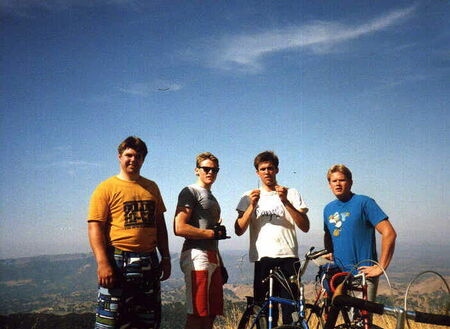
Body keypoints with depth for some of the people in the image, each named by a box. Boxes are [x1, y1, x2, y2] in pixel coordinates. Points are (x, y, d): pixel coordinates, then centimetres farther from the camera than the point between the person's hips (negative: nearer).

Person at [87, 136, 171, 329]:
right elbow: (95, 228, -9)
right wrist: (102, 263, -19)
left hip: (149, 261, 6)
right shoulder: (107, 188, -2)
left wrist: (165, 257, 13)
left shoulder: (151, 187, 15)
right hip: (118, 261, -5)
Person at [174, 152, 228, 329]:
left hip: (212, 258, 9)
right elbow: (179, 228, -15)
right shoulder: (190, 192, -2)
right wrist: (213, 233, -9)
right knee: (197, 315, -10)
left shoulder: (212, 197, 26)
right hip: (197, 256, -9)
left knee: (211, 314, 8)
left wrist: (220, 265, 21)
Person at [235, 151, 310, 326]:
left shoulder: (291, 193, 11)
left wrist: (285, 201, -10)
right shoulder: (249, 197, 13)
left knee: (290, 309, -4)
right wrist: (252, 206, -10)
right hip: (263, 259, 1)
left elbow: (305, 227, 0)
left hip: (288, 258, 0)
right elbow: (239, 230, 3)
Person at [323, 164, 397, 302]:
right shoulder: (328, 208, 13)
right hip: (338, 274, 6)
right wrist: (329, 254, 12)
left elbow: (389, 233, -12)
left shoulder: (364, 202, -6)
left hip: (363, 273, -5)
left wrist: (380, 267, -13)